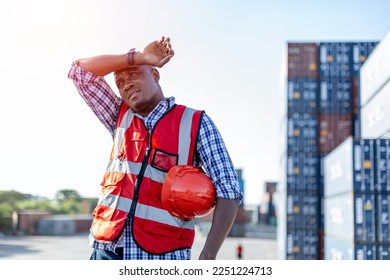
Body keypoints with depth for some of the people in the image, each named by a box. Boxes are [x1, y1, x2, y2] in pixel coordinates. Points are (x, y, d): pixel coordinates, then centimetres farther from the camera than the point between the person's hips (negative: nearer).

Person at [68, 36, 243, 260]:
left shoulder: (195, 122, -1)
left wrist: (208, 255, -18)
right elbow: (80, 71, 9)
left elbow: (228, 191, -7)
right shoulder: (121, 118, 13)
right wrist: (138, 57, 1)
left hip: (163, 257, -4)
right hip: (108, 251, 4)